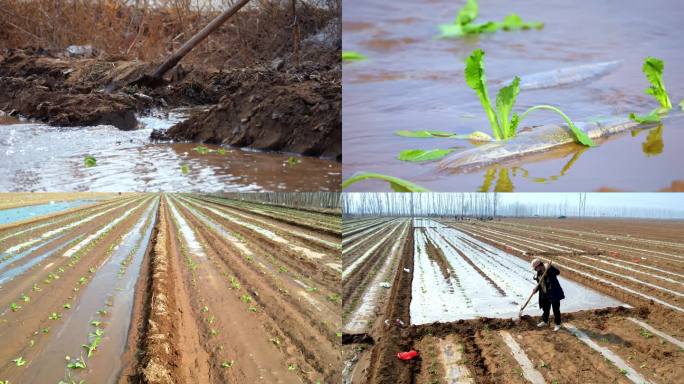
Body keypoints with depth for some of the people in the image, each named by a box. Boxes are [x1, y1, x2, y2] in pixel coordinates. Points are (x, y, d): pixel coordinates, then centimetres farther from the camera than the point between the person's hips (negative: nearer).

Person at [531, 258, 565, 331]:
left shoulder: (549, 269, -18)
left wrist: (550, 268, -46)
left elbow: (558, 272, -34)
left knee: (556, 309, 2)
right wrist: (536, 288, -8)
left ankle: (557, 324, 14)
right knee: (545, 308, 20)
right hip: (545, 294, 7)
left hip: (554, 293, -7)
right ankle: (545, 321, 38)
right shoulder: (538, 273, 3)